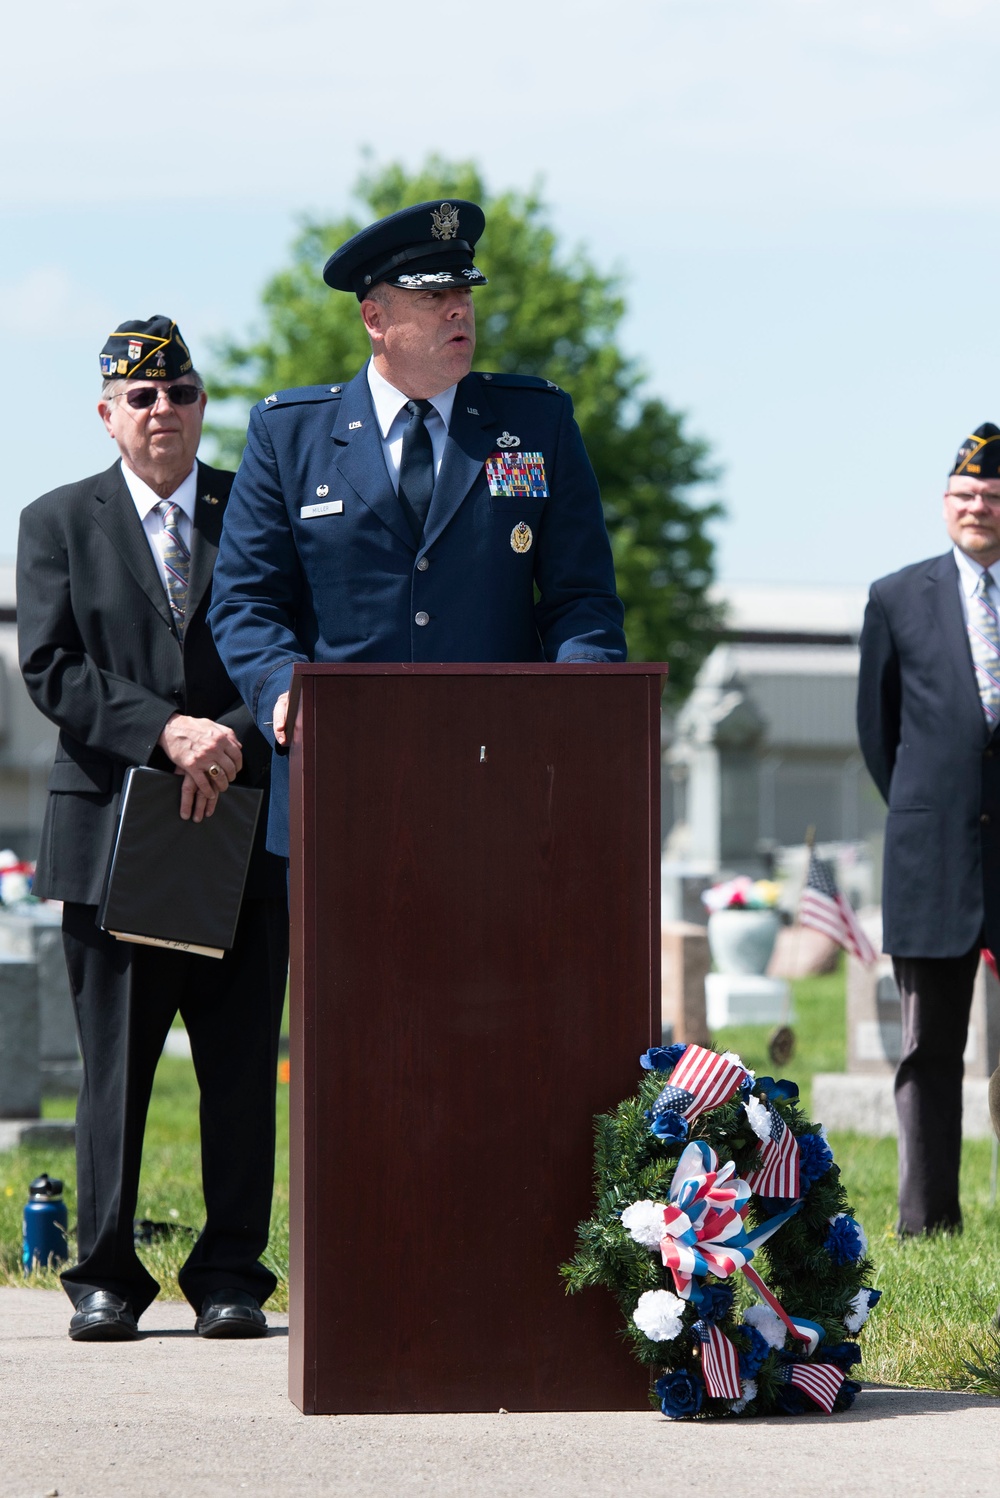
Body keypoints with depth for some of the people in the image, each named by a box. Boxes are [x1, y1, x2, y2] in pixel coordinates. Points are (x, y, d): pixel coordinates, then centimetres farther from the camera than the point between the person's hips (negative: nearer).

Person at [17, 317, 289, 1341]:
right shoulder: (57, 523, 8)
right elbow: (51, 670, -2)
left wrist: (235, 738, -14)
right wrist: (165, 731, -15)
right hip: (111, 827, -1)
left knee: (242, 1065, 1)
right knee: (113, 1062, 1)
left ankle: (230, 1276, 8)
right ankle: (105, 1277, 9)